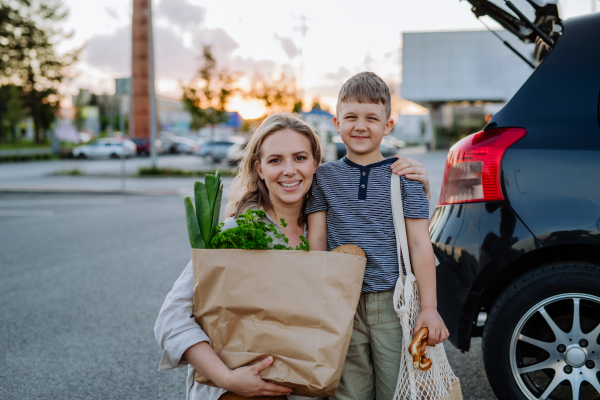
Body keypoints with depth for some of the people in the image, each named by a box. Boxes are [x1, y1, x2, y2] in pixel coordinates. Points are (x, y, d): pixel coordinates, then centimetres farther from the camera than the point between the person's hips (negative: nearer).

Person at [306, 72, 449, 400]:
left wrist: (429, 308, -5)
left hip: (394, 301, -1)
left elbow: (420, 244, -1)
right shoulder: (324, 176, 7)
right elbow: (316, 239, 6)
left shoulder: (404, 176, 2)